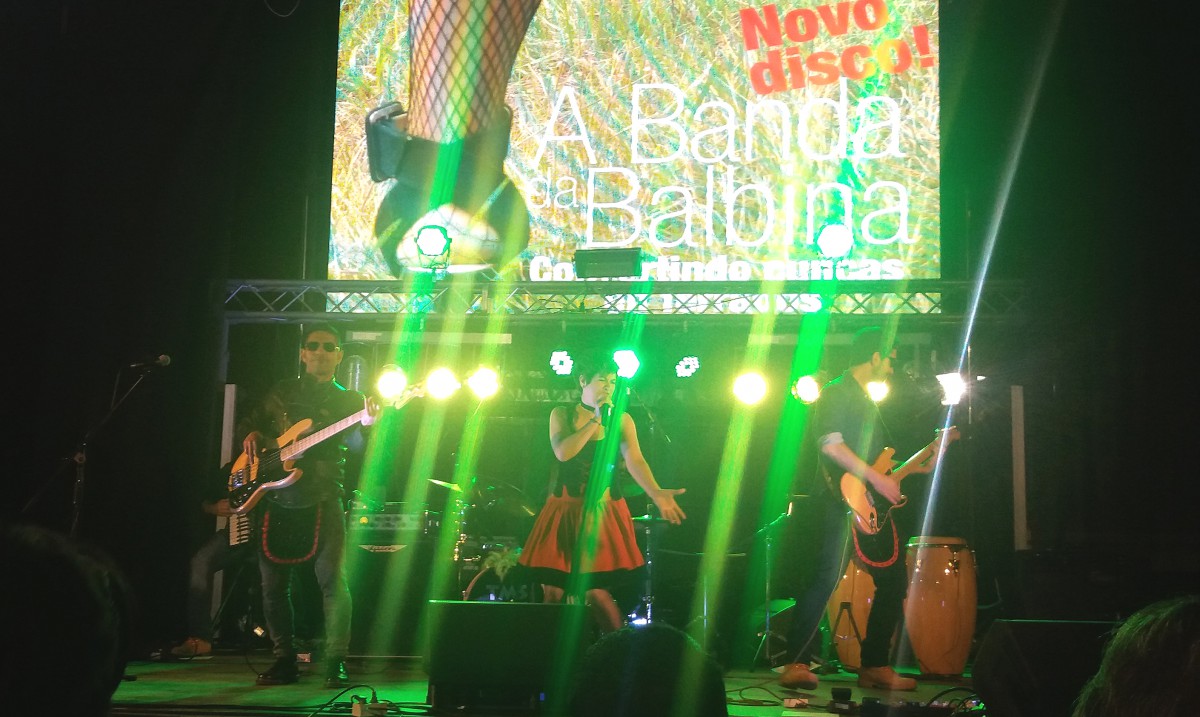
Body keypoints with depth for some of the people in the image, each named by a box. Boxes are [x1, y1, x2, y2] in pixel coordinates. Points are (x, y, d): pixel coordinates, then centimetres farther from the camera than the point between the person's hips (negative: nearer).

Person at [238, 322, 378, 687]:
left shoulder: (348, 400, 7)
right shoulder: (282, 392, 16)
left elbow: (356, 445, -9)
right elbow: (250, 422, 26)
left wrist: (365, 425, -31)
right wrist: (252, 435, 3)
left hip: (322, 499, -3)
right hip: (275, 497, 4)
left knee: (333, 579, -13)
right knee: (274, 583, 6)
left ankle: (336, 661, -8)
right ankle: (285, 659, 18)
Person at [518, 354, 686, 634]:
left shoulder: (621, 420, 2)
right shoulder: (562, 414, 3)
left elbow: (634, 460, -13)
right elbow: (563, 452, -15)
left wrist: (656, 493, -30)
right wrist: (596, 420, -15)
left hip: (602, 513, -1)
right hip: (564, 510, 2)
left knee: (594, 591, -7)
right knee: (552, 591, 2)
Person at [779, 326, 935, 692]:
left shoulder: (865, 400, 25)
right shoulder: (838, 392, -5)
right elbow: (830, 444, -19)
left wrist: (918, 466, 25)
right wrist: (876, 478, -20)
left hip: (873, 507, 10)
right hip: (844, 503, -10)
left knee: (894, 582, 10)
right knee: (826, 577, -17)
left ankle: (875, 666, 16)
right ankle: (797, 663, -15)